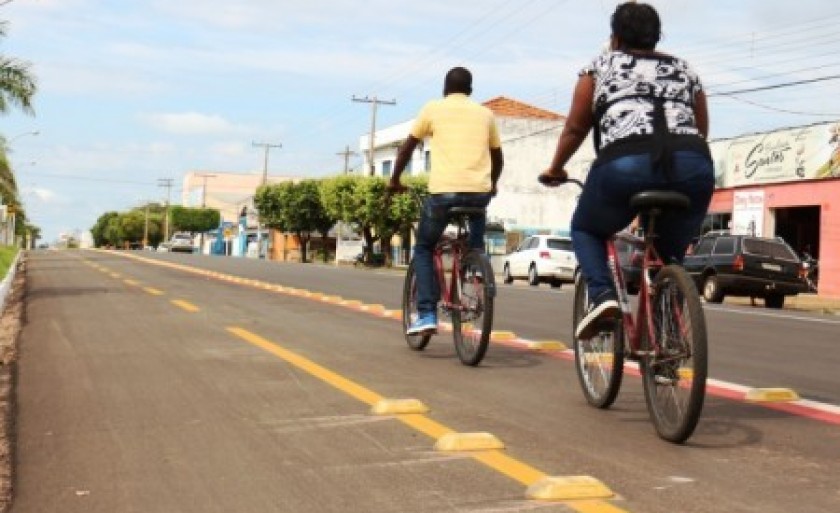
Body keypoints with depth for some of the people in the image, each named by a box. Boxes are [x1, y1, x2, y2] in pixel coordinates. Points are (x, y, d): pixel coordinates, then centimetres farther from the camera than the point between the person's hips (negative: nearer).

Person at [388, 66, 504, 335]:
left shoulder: (433, 108, 10)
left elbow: (407, 148, 14)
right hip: (480, 191, 3)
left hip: (443, 190, -2)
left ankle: (427, 314, 2)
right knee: (476, 249, 28)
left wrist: (394, 180, 27)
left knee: (423, 248, 15)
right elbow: (498, 157, 25)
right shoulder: (485, 113, 17)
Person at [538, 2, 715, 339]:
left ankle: (601, 296, 0)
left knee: (586, 229, 23)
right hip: (694, 168, 3)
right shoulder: (685, 70, 30)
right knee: (669, 254, 22)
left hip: (624, 164, -3)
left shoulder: (600, 66, 22)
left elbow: (575, 128, 22)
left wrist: (555, 169, 36)